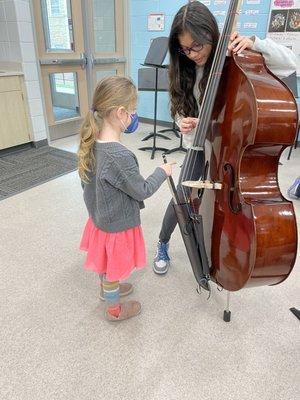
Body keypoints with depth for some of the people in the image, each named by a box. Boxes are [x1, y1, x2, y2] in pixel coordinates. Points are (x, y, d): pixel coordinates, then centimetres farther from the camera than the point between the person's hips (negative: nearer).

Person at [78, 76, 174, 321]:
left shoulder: (92, 144, -9)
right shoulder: (120, 156, -35)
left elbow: (87, 182, 4)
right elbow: (143, 191, -21)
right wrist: (163, 172, -7)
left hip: (100, 219, 8)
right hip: (117, 225, -7)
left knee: (104, 263, 30)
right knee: (113, 269, 17)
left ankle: (107, 288, 58)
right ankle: (114, 309, 42)